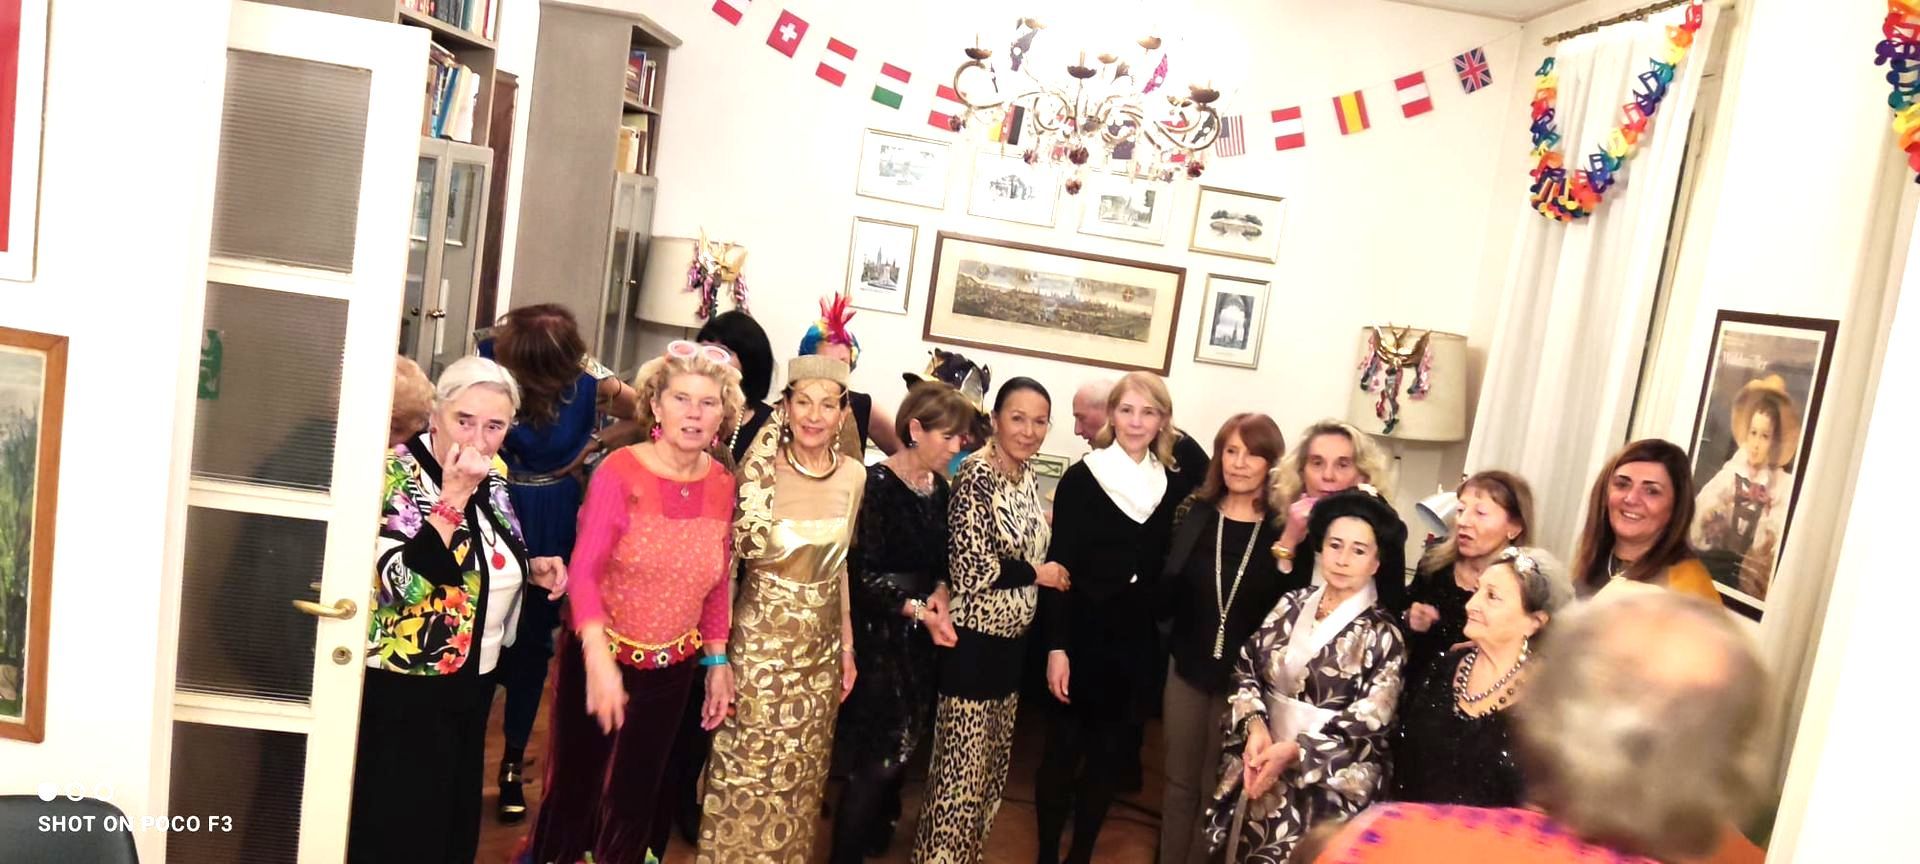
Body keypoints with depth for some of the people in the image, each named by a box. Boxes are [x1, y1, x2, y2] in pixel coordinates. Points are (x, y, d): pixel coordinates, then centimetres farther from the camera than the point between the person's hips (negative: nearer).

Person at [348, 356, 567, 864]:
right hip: (404, 687, -7)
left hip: (473, 678, 7)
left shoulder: (492, 474, 2)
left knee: (456, 813, 20)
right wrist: (453, 497, -33)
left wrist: (531, 568, -1)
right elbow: (400, 582, -32)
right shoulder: (398, 474, -19)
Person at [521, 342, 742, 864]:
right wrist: (599, 659, -34)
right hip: (601, 657, -3)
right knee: (576, 786, 12)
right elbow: (584, 571, -22)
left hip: (672, 668, 4)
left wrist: (717, 661, 6)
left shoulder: (722, 484, -5)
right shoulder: (619, 472, -18)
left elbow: (718, 582, 4)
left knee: (638, 793, 19)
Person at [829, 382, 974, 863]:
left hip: (922, 640, 7)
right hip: (880, 638, -7)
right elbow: (863, 574, -17)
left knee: (899, 752, 15)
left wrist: (940, 597, -7)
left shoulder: (940, 488, 6)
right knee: (876, 759, -1)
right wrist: (919, 611, -19)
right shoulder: (878, 484, -16)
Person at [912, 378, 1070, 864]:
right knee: (962, 765, 2)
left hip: (1012, 640, 8)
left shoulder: (1027, 480, 7)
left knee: (992, 761, 19)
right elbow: (968, 568, -22)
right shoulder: (977, 476, -18)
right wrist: (1037, 574, -12)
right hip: (974, 641, -8)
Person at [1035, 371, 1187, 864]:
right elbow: (1058, 566, -10)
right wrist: (1055, 645, -15)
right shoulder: (1081, 478, -7)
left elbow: (1170, 569, 9)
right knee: (1063, 751, 5)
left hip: (1137, 643, 4)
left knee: (1110, 755, 13)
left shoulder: (1174, 487, 4)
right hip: (1082, 636, -3)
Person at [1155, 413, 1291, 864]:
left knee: (1218, 789, 13)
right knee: (1180, 783, 15)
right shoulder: (1196, 515, -1)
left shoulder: (1284, 529, -9)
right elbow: (1164, 598, -3)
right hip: (1189, 669, 2)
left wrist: (1288, 555, -20)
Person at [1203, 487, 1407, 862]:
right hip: (1258, 761, 4)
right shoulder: (1292, 604, 4)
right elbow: (1247, 667, 3)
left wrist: (1294, 751, -18)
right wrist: (1255, 726, -14)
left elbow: (1367, 727, -10)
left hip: (1323, 784, -3)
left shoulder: (1383, 635, -6)